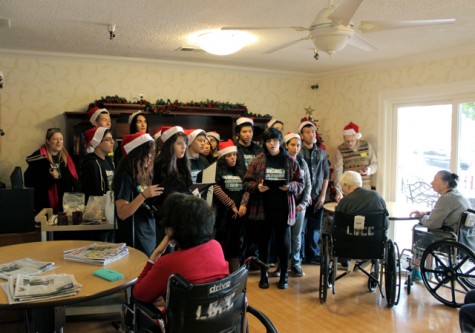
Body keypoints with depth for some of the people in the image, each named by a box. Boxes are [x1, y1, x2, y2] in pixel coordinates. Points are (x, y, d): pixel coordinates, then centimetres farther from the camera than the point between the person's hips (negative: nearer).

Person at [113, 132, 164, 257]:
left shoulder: (144, 174, 8)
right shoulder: (125, 176, -14)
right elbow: (122, 213, -19)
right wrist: (143, 195, -27)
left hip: (149, 235, 8)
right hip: (134, 239, -7)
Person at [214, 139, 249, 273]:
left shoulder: (241, 171, 13)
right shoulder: (217, 171, -1)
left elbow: (246, 189, 6)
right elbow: (217, 190, -11)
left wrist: (243, 204, -11)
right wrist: (232, 205, -11)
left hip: (239, 213, 4)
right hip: (224, 212, -4)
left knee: (236, 243, 9)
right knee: (223, 243, -4)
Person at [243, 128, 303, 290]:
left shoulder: (290, 161, 3)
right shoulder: (258, 161, 2)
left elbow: (300, 184, 6)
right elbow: (247, 182, 3)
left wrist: (290, 186, -14)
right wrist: (257, 187, -17)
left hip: (283, 209, 0)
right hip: (263, 208, 0)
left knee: (283, 242, 5)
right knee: (263, 242, 9)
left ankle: (284, 275, 22)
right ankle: (264, 275, 24)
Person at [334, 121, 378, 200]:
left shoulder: (367, 146, 2)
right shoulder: (340, 150, -5)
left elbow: (375, 164, 10)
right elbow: (338, 171, -11)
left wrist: (369, 169, -14)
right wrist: (338, 191, -22)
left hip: (365, 189, 2)